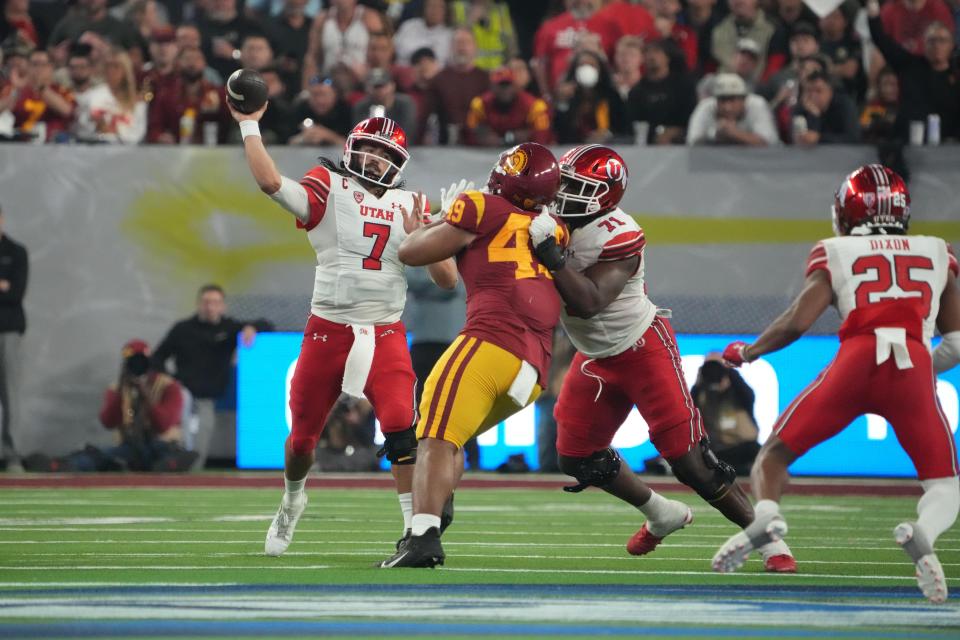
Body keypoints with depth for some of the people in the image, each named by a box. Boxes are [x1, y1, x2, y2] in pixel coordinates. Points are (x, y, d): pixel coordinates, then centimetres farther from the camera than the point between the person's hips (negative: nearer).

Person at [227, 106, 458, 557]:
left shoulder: (410, 208, 9)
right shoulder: (329, 190, -1)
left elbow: (447, 280, 6)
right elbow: (270, 182, -20)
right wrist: (249, 125, -16)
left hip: (385, 336, 1)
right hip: (327, 332, -1)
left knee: (401, 429, -20)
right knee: (303, 435, 13)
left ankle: (415, 527, -16)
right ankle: (292, 501, 44)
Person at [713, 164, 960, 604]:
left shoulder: (836, 254, 19)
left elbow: (798, 322, 6)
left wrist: (745, 353, 22)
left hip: (856, 361, -1)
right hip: (915, 365, 1)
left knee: (775, 454, 13)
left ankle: (766, 515, -20)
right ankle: (922, 533, -24)